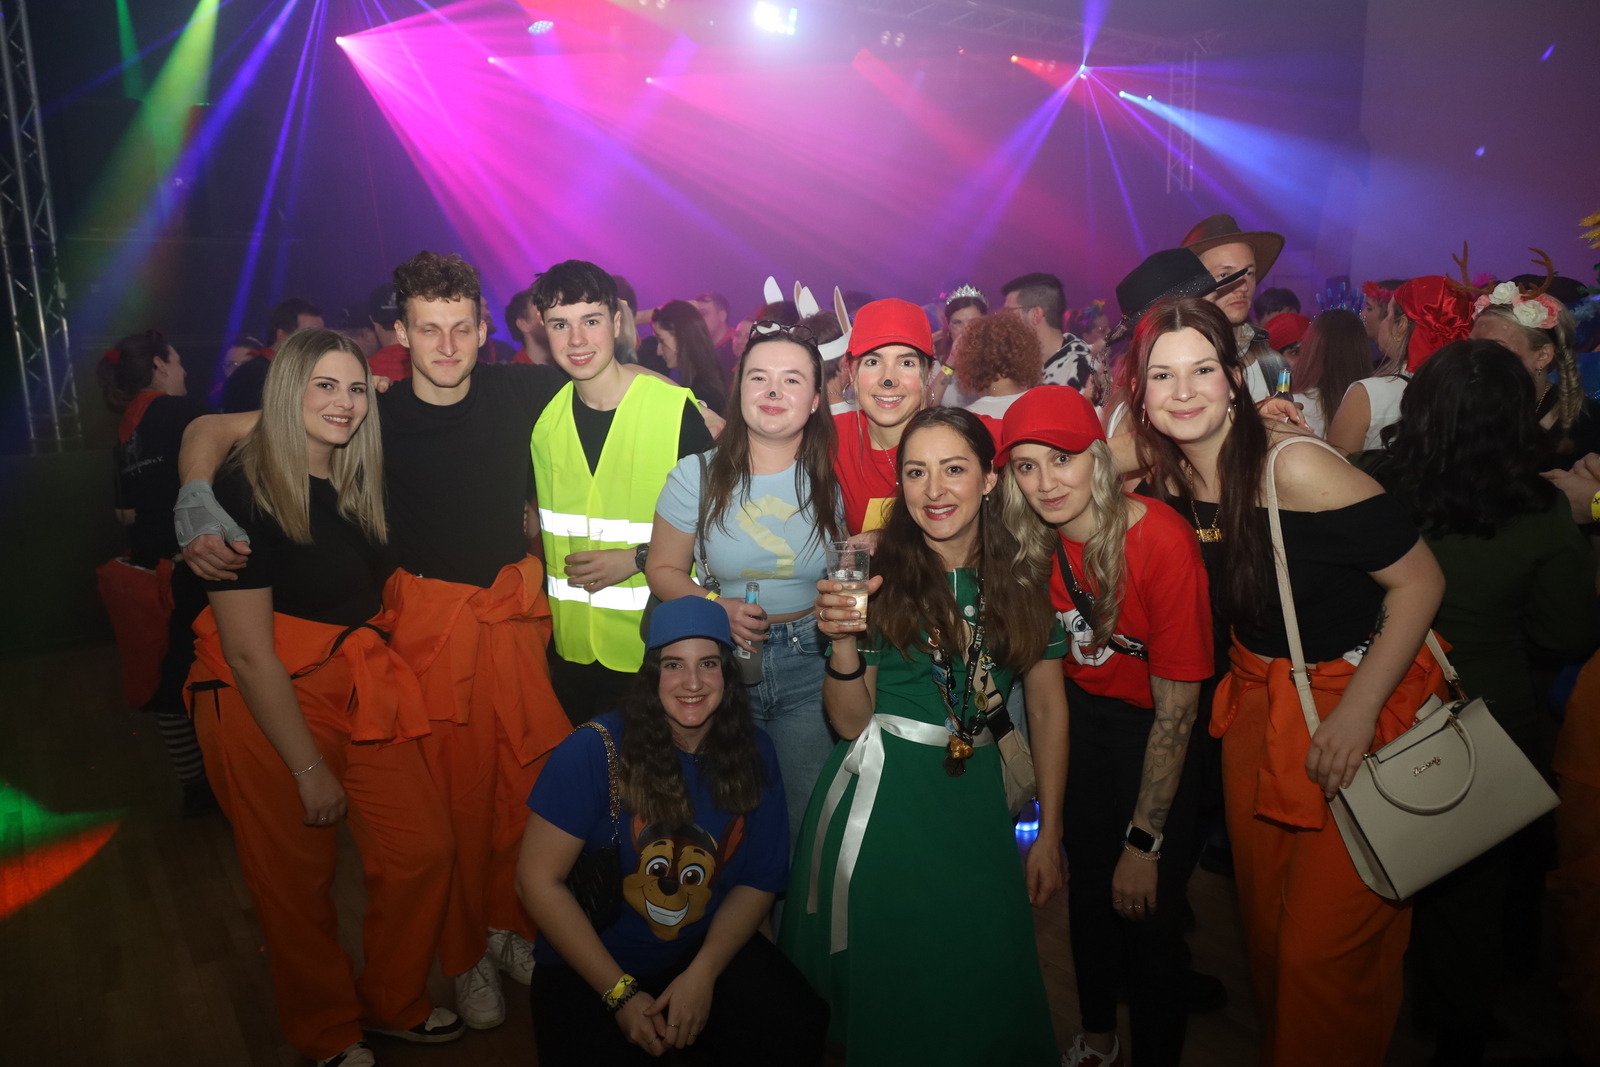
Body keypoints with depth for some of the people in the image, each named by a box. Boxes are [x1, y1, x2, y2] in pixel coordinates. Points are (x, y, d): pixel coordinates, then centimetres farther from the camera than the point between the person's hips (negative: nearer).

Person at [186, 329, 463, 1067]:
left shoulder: (359, 480, 3)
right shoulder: (245, 493, -16)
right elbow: (250, 654, -18)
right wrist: (309, 766, -15)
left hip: (360, 688, 6)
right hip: (266, 706, -6)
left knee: (421, 849, 4)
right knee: (297, 879, 10)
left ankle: (393, 1003, 29)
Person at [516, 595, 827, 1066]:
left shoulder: (754, 755, -6)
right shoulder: (595, 751, -19)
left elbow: (758, 882, -1)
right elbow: (538, 878, -17)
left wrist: (703, 974, -15)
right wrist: (621, 994, -17)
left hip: (709, 951, 3)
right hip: (591, 963, -2)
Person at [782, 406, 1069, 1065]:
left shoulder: (1023, 581, -1)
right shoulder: (880, 577, -7)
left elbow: (1048, 708, 6)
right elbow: (849, 723, -6)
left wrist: (1049, 834, 6)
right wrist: (843, 642, -24)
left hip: (975, 806, 2)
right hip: (878, 801, -2)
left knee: (984, 982, 11)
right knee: (885, 985, 11)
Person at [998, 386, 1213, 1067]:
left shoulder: (1163, 541, -28)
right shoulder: (1033, 540, -12)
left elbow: (1176, 707, -23)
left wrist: (1144, 843, -19)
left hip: (1152, 728, -4)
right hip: (1081, 717, 5)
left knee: (1148, 912, 2)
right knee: (1089, 884, 18)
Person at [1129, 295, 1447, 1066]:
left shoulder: (1293, 466, -22)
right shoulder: (1167, 476, -4)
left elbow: (1420, 581, -19)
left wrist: (1355, 712, -21)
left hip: (1360, 700, -6)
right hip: (1256, 706, 6)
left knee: (1326, 951, 0)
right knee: (1264, 928, 18)